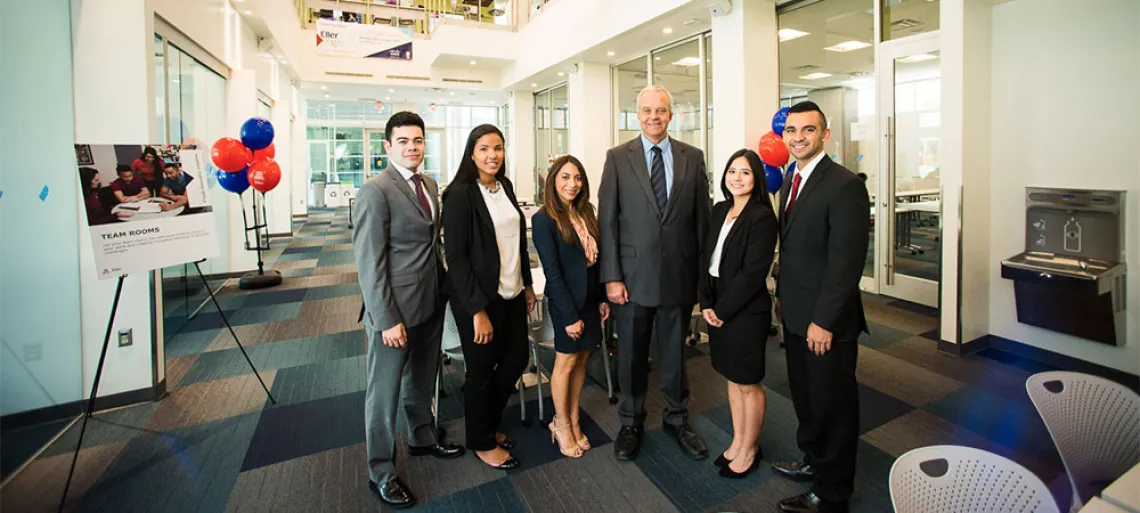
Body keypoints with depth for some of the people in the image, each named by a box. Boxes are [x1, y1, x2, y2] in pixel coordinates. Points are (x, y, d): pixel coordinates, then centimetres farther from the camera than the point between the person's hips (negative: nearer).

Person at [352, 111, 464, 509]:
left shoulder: (429, 184, 9)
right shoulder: (376, 191, -15)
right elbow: (369, 262, -17)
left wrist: (442, 289, 7)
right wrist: (387, 319, -18)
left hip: (432, 303, 7)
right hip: (396, 310, -7)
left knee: (423, 379, 22)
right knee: (384, 390, 9)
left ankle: (422, 438, 44)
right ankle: (381, 472, 26)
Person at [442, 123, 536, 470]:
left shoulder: (505, 186, 6)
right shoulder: (461, 194, -15)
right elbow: (455, 256, -17)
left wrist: (527, 284, 14)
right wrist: (478, 310, -19)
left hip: (511, 294, 7)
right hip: (479, 298, -7)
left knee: (516, 359, 15)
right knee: (482, 370, 8)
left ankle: (488, 423, 40)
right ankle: (482, 442, 32)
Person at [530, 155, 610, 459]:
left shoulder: (586, 213, 5)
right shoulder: (544, 220, -14)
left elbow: (595, 259, 9)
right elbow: (552, 272, -16)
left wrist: (602, 298, 8)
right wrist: (570, 315, -16)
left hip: (590, 299, 6)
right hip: (566, 301, -6)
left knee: (581, 360, 13)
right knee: (566, 362, 7)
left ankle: (573, 420, 28)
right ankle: (562, 425, 25)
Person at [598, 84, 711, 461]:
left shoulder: (692, 157, 4)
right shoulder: (618, 158, -1)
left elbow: (702, 217, 5)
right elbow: (607, 220, -4)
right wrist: (611, 276, -9)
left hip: (679, 274, 1)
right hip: (632, 275, -1)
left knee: (675, 352, 15)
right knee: (632, 355, 12)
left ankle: (677, 419, 37)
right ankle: (631, 423, 34)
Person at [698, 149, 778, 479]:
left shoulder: (762, 217, -15)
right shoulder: (720, 210, 7)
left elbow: (753, 274, -18)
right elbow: (707, 257, 7)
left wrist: (722, 309, -13)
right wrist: (706, 303, -2)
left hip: (746, 311, -7)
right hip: (718, 308, 7)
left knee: (748, 383, 9)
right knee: (732, 377, 18)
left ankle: (749, 450, 28)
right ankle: (738, 441, 36)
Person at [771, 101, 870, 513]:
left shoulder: (845, 186, -18)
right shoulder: (790, 180, 9)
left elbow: (846, 262, -21)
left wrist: (823, 321, -20)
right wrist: (784, 293, 12)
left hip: (827, 322, -8)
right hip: (795, 314, 8)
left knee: (832, 405, 10)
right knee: (804, 397, 23)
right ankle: (814, 460, 45)